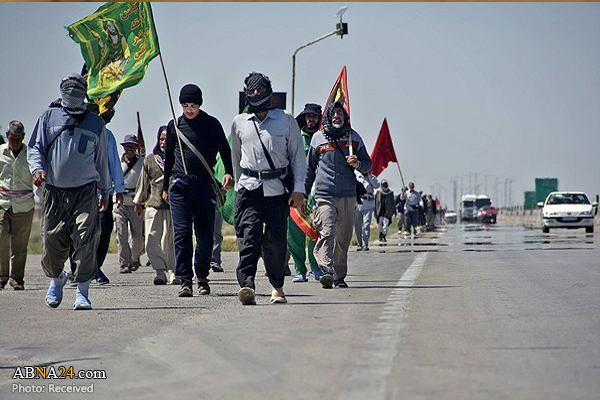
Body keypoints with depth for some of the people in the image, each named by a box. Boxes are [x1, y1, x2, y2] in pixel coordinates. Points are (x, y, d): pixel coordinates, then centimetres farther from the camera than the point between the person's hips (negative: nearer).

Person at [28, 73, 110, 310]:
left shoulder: (95, 123, 15)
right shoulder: (48, 118, 13)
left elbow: (102, 161, 21)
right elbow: (35, 147, 9)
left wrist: (105, 192, 24)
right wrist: (37, 168, -12)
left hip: (85, 191, -1)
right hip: (54, 191, 1)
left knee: (86, 241, -13)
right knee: (52, 241, 4)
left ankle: (82, 292, -7)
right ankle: (57, 278, 33)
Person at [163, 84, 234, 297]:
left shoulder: (211, 124, 4)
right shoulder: (174, 125, 12)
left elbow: (225, 150, 5)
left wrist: (229, 172, -13)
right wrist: (166, 187, 23)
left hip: (204, 184, -1)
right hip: (179, 184, 1)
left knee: (205, 234, 1)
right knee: (182, 232, -7)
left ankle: (202, 277, 16)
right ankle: (185, 281, -8)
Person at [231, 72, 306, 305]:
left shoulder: (286, 121, 6)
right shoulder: (239, 123, 12)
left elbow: (298, 155, 7)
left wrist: (299, 188, 0)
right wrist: (239, 184, 25)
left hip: (278, 189, 0)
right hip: (249, 189, 1)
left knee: (276, 241, 2)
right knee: (248, 237, -15)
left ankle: (277, 286, 20)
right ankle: (246, 285, -26)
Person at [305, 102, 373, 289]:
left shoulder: (354, 137, 11)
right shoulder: (318, 138, 8)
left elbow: (368, 164, 17)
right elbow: (310, 168, 17)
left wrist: (358, 164, -6)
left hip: (348, 196, 2)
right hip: (324, 195, -2)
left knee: (343, 239, 6)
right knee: (326, 233, -19)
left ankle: (339, 276, 16)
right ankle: (327, 271, -28)